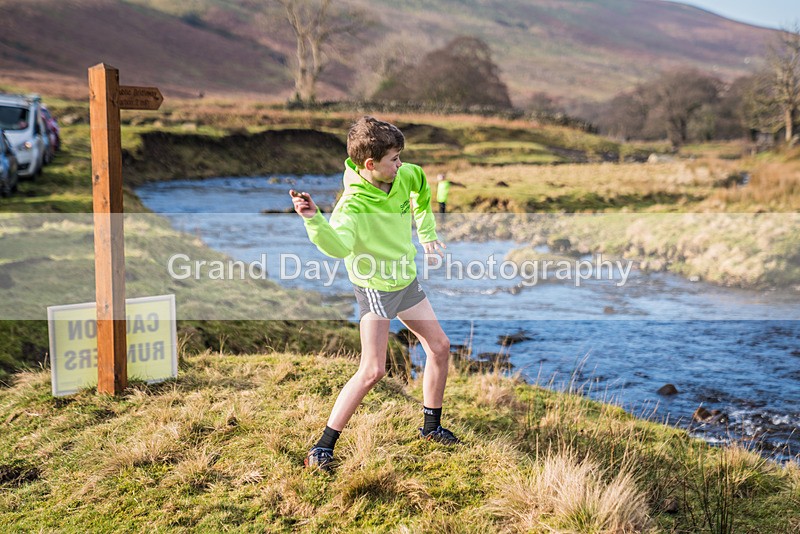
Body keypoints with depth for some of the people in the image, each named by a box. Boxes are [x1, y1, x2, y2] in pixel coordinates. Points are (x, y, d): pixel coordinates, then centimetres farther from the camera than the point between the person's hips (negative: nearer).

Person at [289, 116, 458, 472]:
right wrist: (313, 219, -68)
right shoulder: (353, 204, -31)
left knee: (440, 347, 13)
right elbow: (339, 246, -51)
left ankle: (431, 427, 31)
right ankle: (323, 447, -4)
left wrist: (428, 236, 18)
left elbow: (421, 191, 17)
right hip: (374, 287, -8)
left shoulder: (405, 176, -9)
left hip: (406, 280, 8)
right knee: (373, 370, -15)